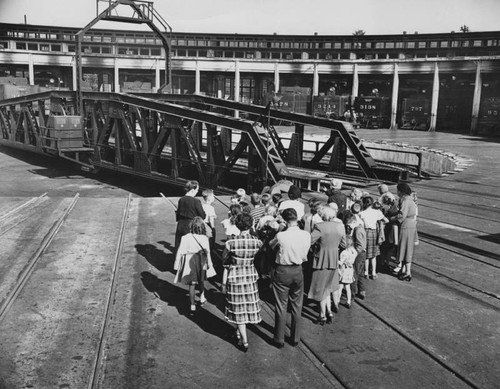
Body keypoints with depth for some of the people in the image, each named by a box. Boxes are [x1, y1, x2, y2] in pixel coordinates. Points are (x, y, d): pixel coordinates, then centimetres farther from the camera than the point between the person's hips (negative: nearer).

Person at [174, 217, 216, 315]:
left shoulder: (185, 238, -14)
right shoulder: (204, 238, -13)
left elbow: (180, 252, -8)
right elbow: (207, 253, -6)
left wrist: (177, 265, 2)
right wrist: (209, 264, 8)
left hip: (189, 263, -1)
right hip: (201, 262, 1)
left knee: (192, 284, 6)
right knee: (201, 281, 24)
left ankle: (192, 306, 6)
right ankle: (202, 298, 44)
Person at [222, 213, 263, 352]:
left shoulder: (231, 243, -20)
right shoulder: (257, 242, -14)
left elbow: (224, 259, -6)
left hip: (235, 276, -3)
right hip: (251, 276, 3)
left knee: (239, 308, 8)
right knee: (248, 305, 21)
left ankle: (244, 341, 9)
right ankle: (239, 332, 40)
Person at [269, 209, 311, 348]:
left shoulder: (281, 236, -21)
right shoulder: (306, 235, -10)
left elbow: (270, 245, -1)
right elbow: (304, 255, 2)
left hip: (282, 271, -3)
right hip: (298, 271, 3)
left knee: (281, 306, 10)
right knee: (297, 306, 17)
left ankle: (279, 340, 21)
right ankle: (295, 338, 29)